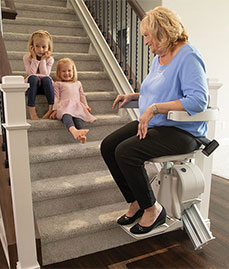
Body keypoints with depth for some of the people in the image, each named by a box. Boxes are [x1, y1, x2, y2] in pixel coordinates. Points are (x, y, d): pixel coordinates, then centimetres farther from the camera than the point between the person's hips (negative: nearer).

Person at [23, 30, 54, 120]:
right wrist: (35, 58, -16)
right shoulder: (27, 57, -2)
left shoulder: (49, 59, 0)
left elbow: (45, 74, -12)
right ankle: (31, 110, -42)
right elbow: (31, 73, -15)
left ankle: (51, 108, -39)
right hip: (31, 85, 0)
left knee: (46, 78, -33)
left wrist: (43, 60, -14)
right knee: (33, 78, -34)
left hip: (44, 86, 0)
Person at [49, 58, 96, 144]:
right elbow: (56, 97, 13)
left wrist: (85, 106, 12)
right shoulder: (58, 84, 25)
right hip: (64, 105, -3)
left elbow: (82, 96, 29)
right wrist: (55, 109, -1)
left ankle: (82, 134, -63)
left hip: (77, 106, 3)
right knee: (66, 115, -41)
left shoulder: (78, 83, 36)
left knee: (78, 117, -35)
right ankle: (74, 131, -71)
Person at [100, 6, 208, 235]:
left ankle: (152, 208, -4)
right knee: (108, 146, -5)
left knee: (126, 151, -27)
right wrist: (134, 96, 14)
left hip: (181, 131, -9)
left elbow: (198, 100, -25)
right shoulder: (158, 58, 16)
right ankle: (135, 202, 7)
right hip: (151, 124, 9)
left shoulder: (188, 56, -13)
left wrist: (154, 108, -27)